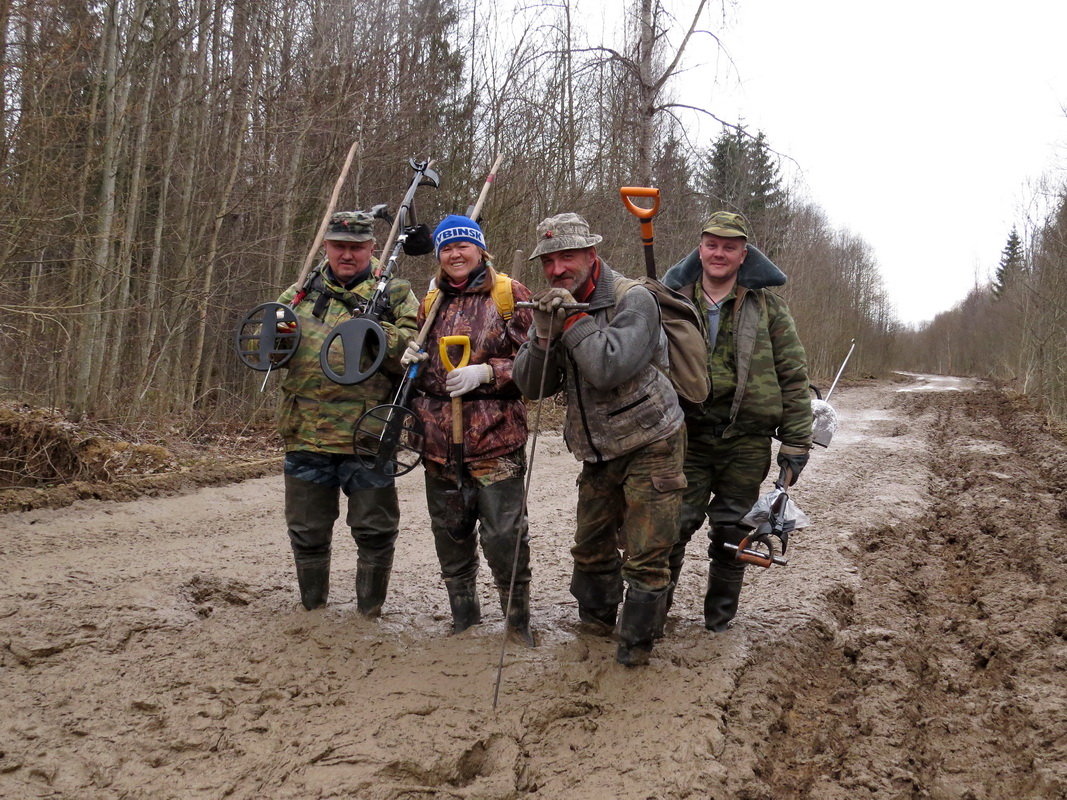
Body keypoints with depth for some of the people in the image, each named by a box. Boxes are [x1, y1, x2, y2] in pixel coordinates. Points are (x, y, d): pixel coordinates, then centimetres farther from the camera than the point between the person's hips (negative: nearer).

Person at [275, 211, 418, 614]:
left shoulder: (395, 295, 4)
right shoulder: (301, 293, 13)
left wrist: (380, 330, -22)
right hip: (306, 435, 3)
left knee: (375, 531, 6)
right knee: (307, 531, 14)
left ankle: (370, 613, 23)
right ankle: (312, 610, 32)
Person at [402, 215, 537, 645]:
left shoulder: (510, 294, -1)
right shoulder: (432, 302, 16)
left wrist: (486, 372, -18)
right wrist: (411, 360, 5)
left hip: (495, 436, -5)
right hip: (439, 438, 6)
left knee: (504, 535, -6)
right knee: (450, 534, 14)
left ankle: (518, 620, 13)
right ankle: (463, 619, 29)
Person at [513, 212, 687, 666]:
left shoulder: (632, 300, -16)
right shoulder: (556, 306, 4)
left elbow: (610, 367, -31)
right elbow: (533, 386, -1)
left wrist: (575, 319, -23)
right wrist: (543, 336, -17)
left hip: (650, 446, -6)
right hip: (599, 454, 7)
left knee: (645, 556, -4)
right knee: (591, 547, 18)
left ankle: (636, 641, 12)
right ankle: (594, 621, 39)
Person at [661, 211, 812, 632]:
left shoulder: (767, 305, 2)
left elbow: (793, 375, 1)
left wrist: (795, 442, -4)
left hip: (746, 439, 0)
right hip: (687, 434, 0)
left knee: (732, 533, 9)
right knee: (672, 526, -2)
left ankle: (719, 620, 23)